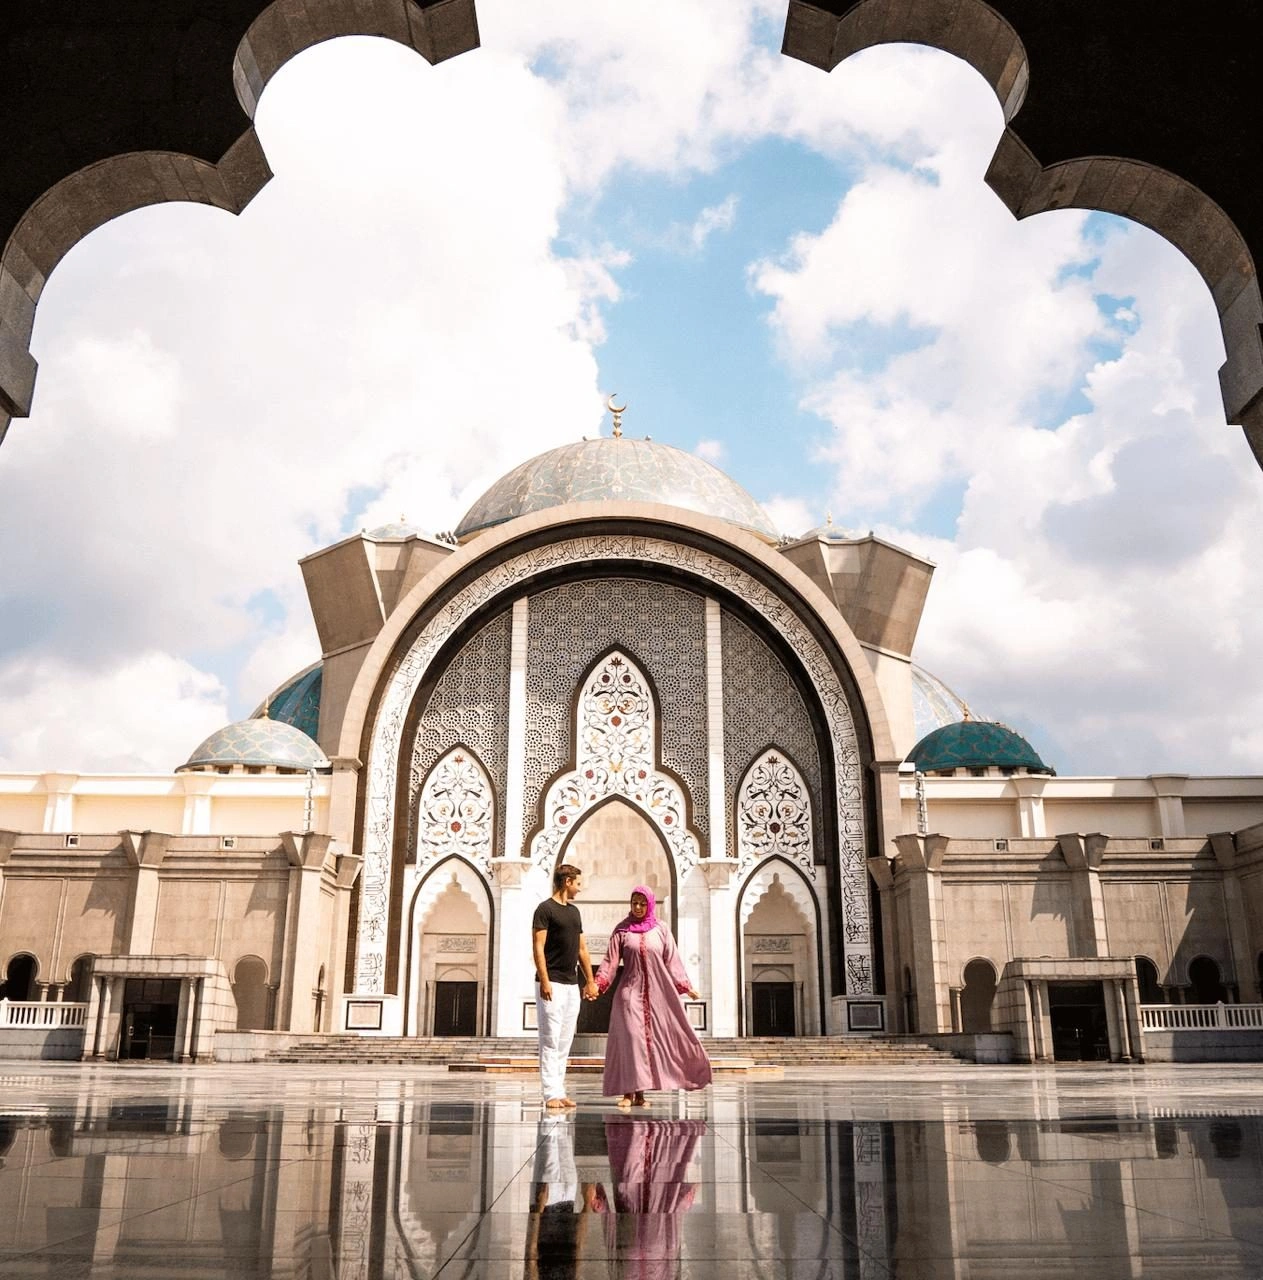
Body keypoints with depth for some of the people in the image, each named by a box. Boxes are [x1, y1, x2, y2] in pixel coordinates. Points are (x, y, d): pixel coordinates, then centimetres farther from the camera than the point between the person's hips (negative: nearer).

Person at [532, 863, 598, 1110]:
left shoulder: (574, 911, 17)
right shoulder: (545, 909, -6)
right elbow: (538, 947, -12)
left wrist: (590, 981, 15)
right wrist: (544, 981, -19)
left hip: (572, 985, 8)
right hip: (552, 985, -8)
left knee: (565, 1042, 8)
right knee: (550, 1041, -6)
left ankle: (560, 1092, 13)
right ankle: (551, 1094, -5)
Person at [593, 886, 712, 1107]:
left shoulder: (661, 930, 6)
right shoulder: (622, 929, 3)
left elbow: (672, 961, 7)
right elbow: (611, 960, -2)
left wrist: (685, 986, 0)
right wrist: (598, 984, -15)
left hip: (656, 993, 2)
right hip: (630, 992, -2)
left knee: (652, 1038, 2)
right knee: (629, 1038, -8)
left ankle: (640, 1093, 11)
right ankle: (628, 1092, -3)